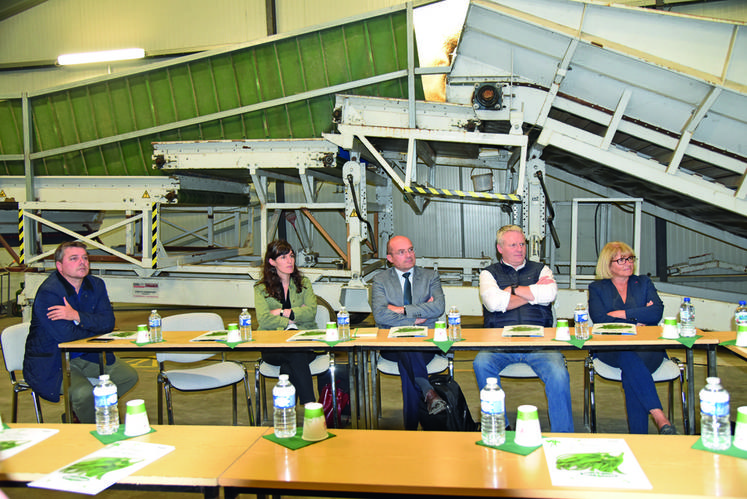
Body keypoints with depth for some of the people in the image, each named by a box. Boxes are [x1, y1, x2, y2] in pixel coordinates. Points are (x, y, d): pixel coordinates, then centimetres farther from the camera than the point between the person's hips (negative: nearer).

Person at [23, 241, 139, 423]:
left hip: (87, 356, 8)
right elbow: (64, 335, -27)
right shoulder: (48, 292, -20)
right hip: (52, 362, -8)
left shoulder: (96, 285, 2)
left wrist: (77, 316, -25)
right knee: (84, 392, -30)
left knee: (129, 376, 3)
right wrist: (93, 326, -9)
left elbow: (108, 322, -9)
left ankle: (78, 411, 18)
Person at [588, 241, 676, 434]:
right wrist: (636, 318, -3)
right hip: (611, 349, -1)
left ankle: (638, 438, -36)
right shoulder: (597, 288, 19)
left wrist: (620, 314, -2)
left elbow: (656, 312, 4)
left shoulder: (644, 283, 23)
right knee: (628, 358, -39)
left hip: (647, 346, 1)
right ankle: (660, 418, -43)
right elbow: (599, 320, 0)